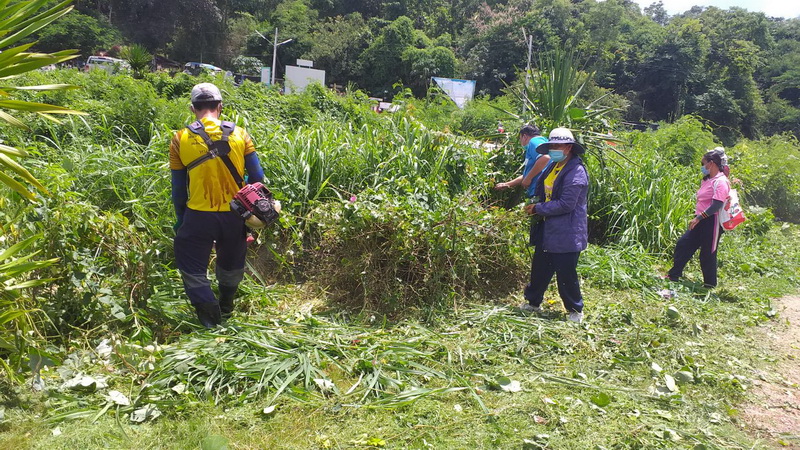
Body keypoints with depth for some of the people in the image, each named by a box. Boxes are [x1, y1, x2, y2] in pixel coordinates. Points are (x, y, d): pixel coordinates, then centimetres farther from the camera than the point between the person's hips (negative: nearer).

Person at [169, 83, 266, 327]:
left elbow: (178, 188, 2)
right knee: (231, 267, 25)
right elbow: (257, 177, -3)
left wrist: (180, 220, 14)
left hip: (198, 216, -2)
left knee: (192, 269, 15)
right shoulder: (239, 135, -2)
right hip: (234, 216, 2)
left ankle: (211, 321, 7)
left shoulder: (180, 139, -4)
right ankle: (226, 309, 45)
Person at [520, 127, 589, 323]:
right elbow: (543, 191, 26)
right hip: (547, 231, 9)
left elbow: (566, 204, -23)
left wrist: (538, 209, -15)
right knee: (539, 268, 17)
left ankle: (576, 310, 19)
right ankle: (533, 302, 33)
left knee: (566, 274, 1)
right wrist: (535, 204, 6)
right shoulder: (553, 167, 11)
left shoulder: (576, 171, -18)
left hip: (566, 234, -9)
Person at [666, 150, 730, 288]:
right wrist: (696, 217, 14)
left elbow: (717, 205, -23)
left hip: (712, 221, -9)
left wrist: (698, 218, -23)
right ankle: (673, 276, 14)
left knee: (707, 254, 0)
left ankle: (710, 283, 15)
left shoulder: (721, 182, -15)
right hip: (700, 220, 9)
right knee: (683, 244, 7)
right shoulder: (707, 180, 14)